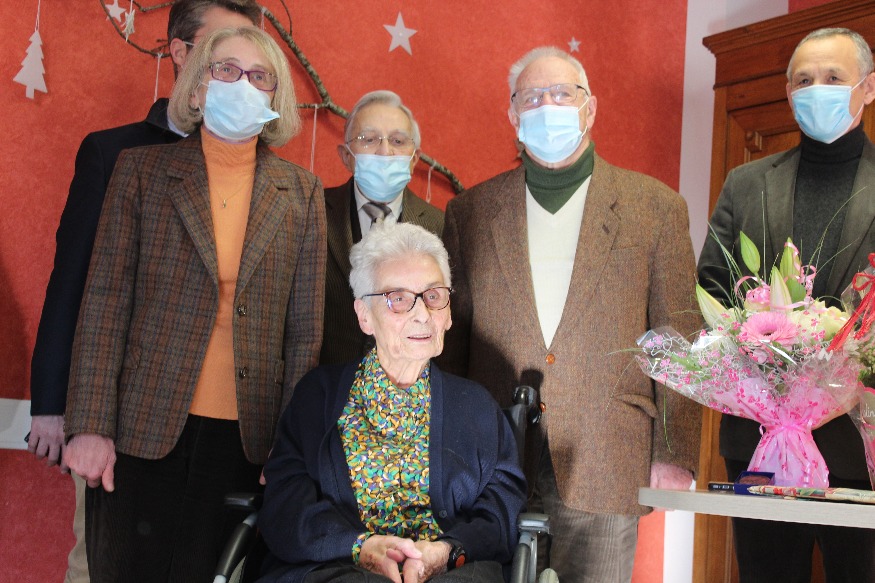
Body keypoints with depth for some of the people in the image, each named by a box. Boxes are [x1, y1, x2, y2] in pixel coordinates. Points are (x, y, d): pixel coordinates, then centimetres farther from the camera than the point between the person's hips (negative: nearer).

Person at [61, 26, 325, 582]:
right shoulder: (142, 170, 3)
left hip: (248, 439, 1)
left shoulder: (301, 192, 6)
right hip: (143, 431, -1)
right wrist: (90, 426, -7)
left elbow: (305, 329, 5)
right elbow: (106, 299, -1)